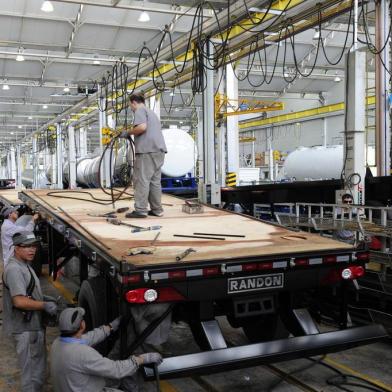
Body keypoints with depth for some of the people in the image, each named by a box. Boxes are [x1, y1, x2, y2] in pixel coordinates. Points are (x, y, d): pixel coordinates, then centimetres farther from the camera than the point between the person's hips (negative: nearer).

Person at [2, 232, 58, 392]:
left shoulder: (23, 265, 11)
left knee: (39, 367, 22)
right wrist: (45, 305, -19)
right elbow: (20, 301, -29)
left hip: (34, 325, 10)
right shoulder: (14, 269, -21)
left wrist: (44, 298, 8)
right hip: (25, 329, -10)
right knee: (31, 371, 1)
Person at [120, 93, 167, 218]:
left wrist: (128, 133, -3)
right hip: (159, 150, 9)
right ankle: (157, 209, 12)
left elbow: (142, 127, -16)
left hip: (147, 150, -9)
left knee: (142, 180, -7)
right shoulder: (151, 112, 29)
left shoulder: (140, 111, 1)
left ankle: (141, 210, -9)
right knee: (155, 181, 11)